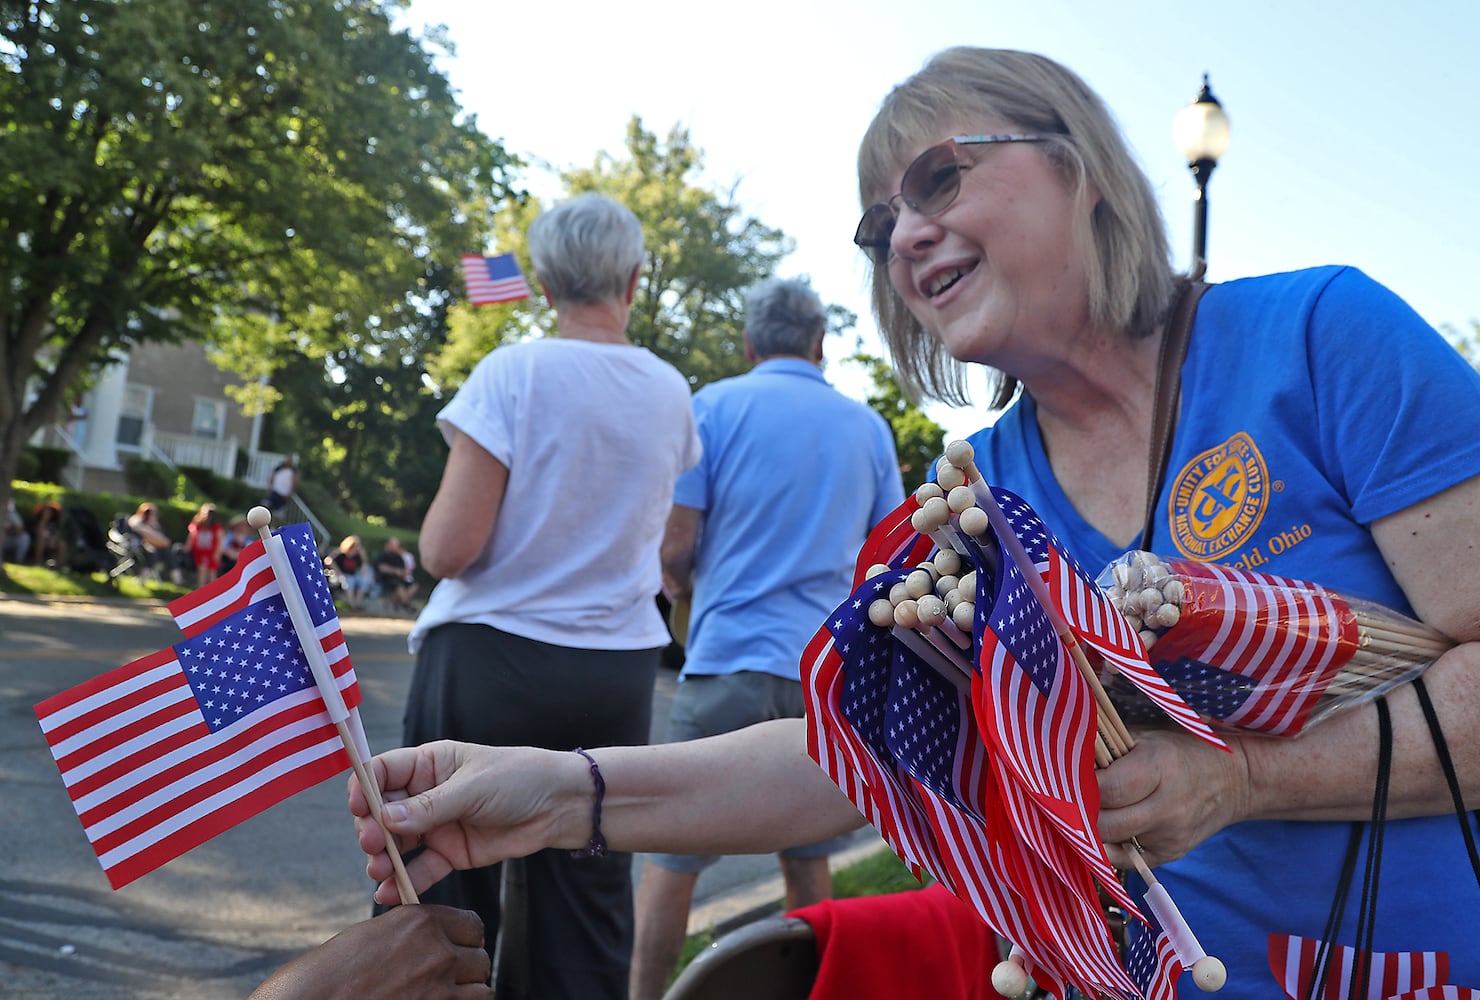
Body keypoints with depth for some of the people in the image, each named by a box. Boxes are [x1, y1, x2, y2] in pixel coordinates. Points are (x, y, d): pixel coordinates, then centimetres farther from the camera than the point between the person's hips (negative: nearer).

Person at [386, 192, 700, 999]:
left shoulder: (514, 371, -11)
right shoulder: (670, 393, 4)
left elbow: (449, 551, -15)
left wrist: (440, 518, 6)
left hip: (492, 660, -4)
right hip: (617, 674, 4)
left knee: (446, 901, 8)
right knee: (588, 904, 11)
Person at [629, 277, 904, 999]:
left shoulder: (715, 406, -1)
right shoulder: (868, 426, 10)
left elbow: (675, 546, -7)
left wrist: (680, 586, 14)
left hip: (731, 659, -4)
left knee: (672, 853, 4)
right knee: (806, 854, 14)